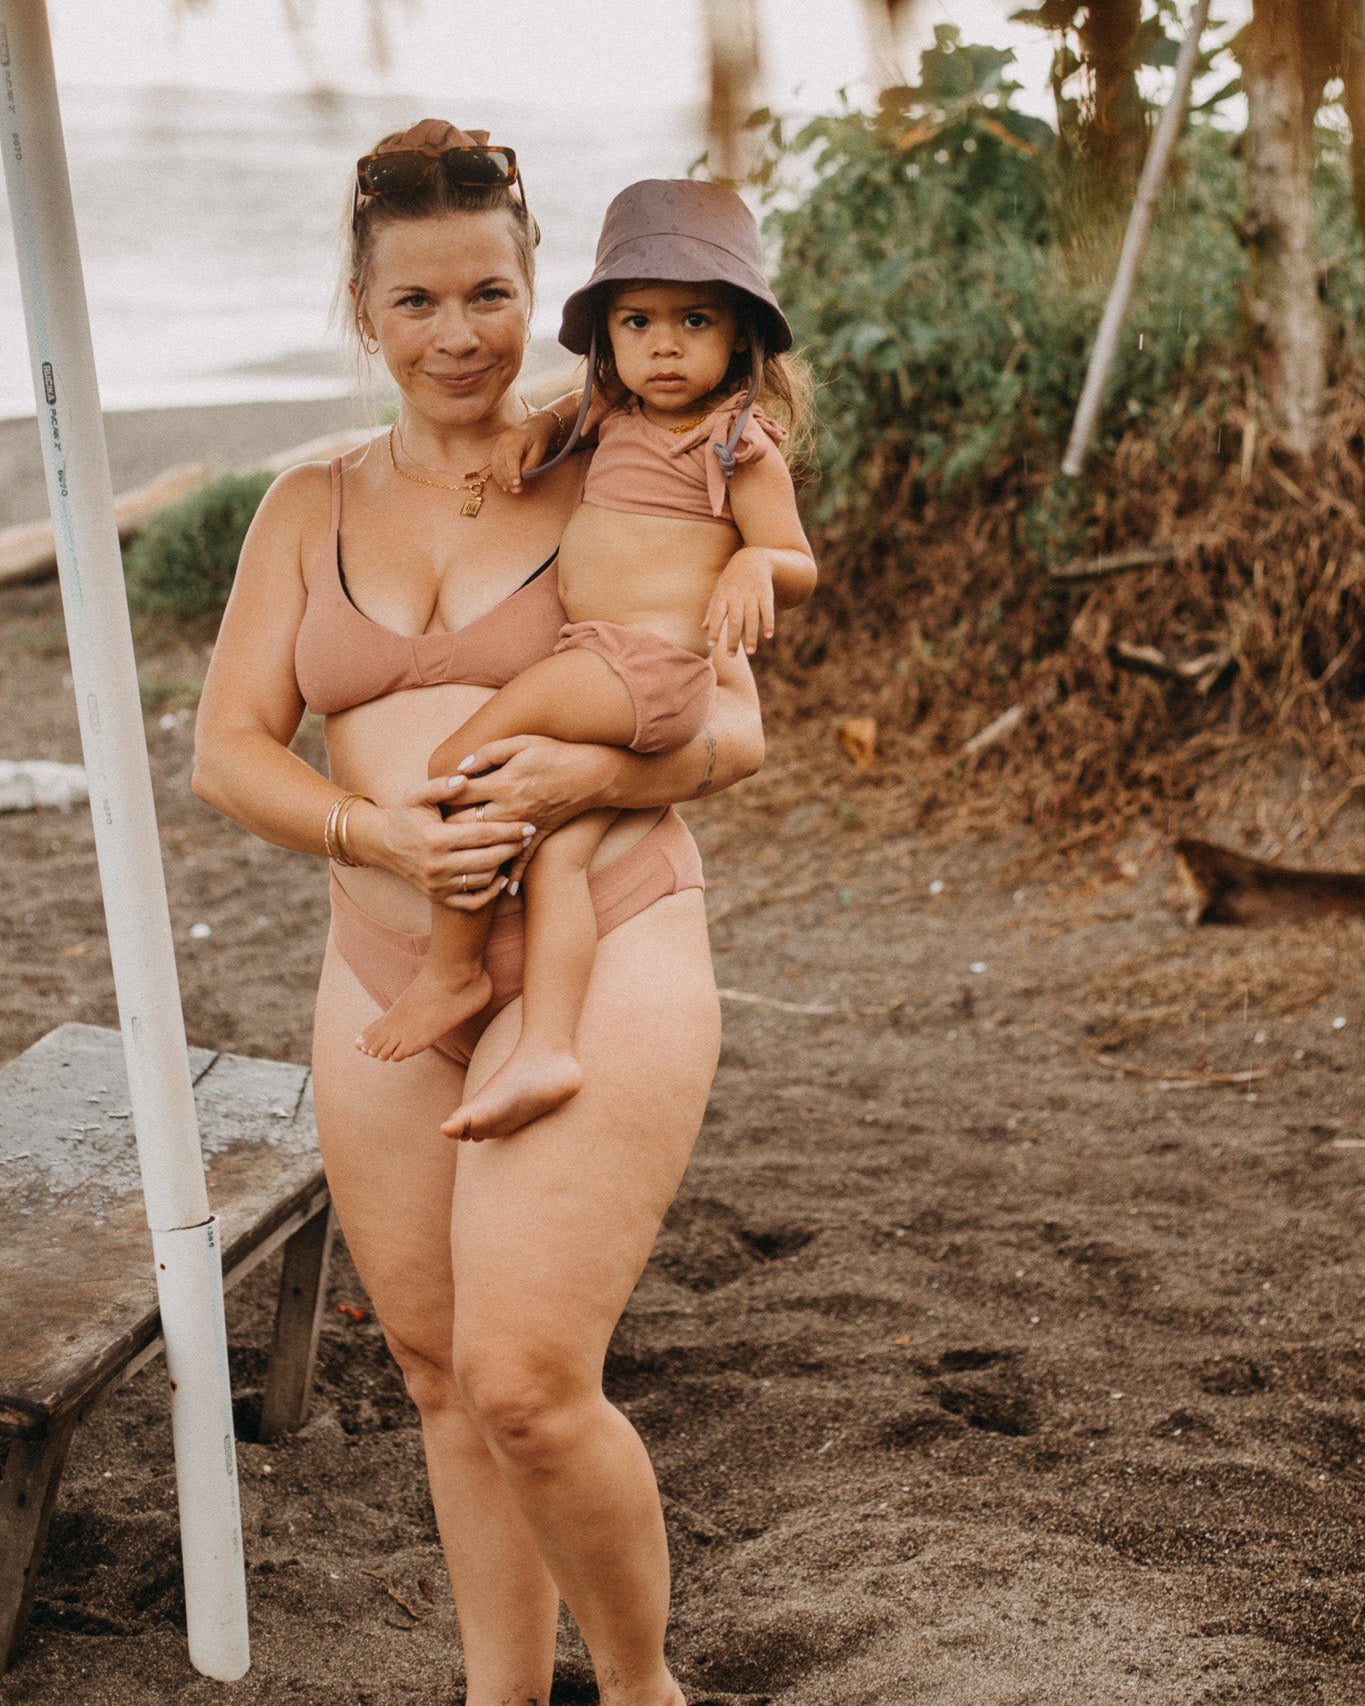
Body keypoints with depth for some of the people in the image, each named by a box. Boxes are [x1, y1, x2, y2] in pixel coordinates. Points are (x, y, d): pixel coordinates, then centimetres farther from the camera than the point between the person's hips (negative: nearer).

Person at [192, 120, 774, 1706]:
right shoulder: (310, 510, 11)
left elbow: (735, 728, -2)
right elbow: (227, 750, 4)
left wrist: (589, 771, -22)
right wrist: (382, 834, -15)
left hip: (599, 961, -4)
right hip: (388, 984, 5)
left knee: (525, 1383, -14)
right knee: (442, 1380, 13)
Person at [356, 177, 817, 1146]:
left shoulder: (739, 447, -3)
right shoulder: (622, 423, 19)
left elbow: (801, 572, -1)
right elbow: (595, 403, 44)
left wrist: (754, 563, -23)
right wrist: (537, 427, 24)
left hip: (646, 660, -8)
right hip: (606, 677, 8)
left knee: (460, 761, -18)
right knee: (559, 854, -9)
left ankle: (453, 966, -8)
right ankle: (546, 1050, -19)